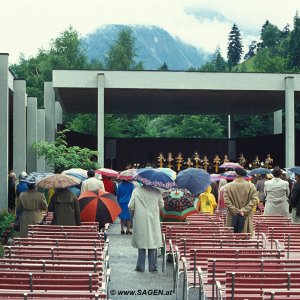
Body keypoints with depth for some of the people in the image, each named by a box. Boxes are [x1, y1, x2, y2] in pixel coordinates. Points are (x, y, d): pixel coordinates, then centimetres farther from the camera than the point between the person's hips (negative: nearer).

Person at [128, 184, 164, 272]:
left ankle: (141, 266, 11)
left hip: (140, 222, 0)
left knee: (141, 243, 9)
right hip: (153, 221, 0)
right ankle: (153, 266, 10)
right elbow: (161, 206, 6)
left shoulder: (136, 191, -7)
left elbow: (130, 206, -6)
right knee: (153, 243, 7)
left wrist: (135, 209, 15)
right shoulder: (157, 192, -5)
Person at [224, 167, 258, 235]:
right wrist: (244, 210, -8)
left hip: (232, 217, 0)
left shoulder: (228, 186, -5)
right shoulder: (251, 186, -3)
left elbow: (226, 201, -10)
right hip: (246, 217, 1)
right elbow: (254, 200, -8)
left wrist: (236, 211, -7)